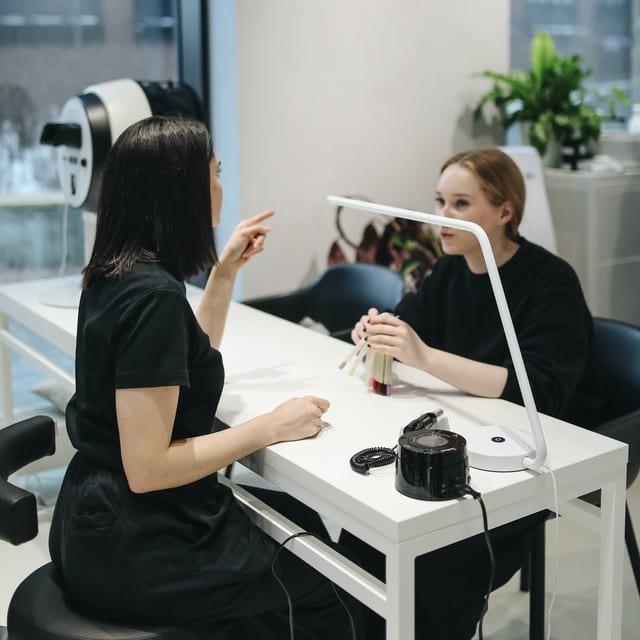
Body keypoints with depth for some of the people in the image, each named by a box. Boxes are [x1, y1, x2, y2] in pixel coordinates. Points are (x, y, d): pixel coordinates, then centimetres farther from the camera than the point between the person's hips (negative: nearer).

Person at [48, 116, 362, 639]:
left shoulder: (118, 272, 3)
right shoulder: (153, 295, -26)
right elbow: (147, 468, -27)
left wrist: (226, 270, 12)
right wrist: (272, 426, -18)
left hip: (109, 523, 9)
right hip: (134, 551, -9)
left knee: (300, 522, 24)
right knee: (333, 589, 11)